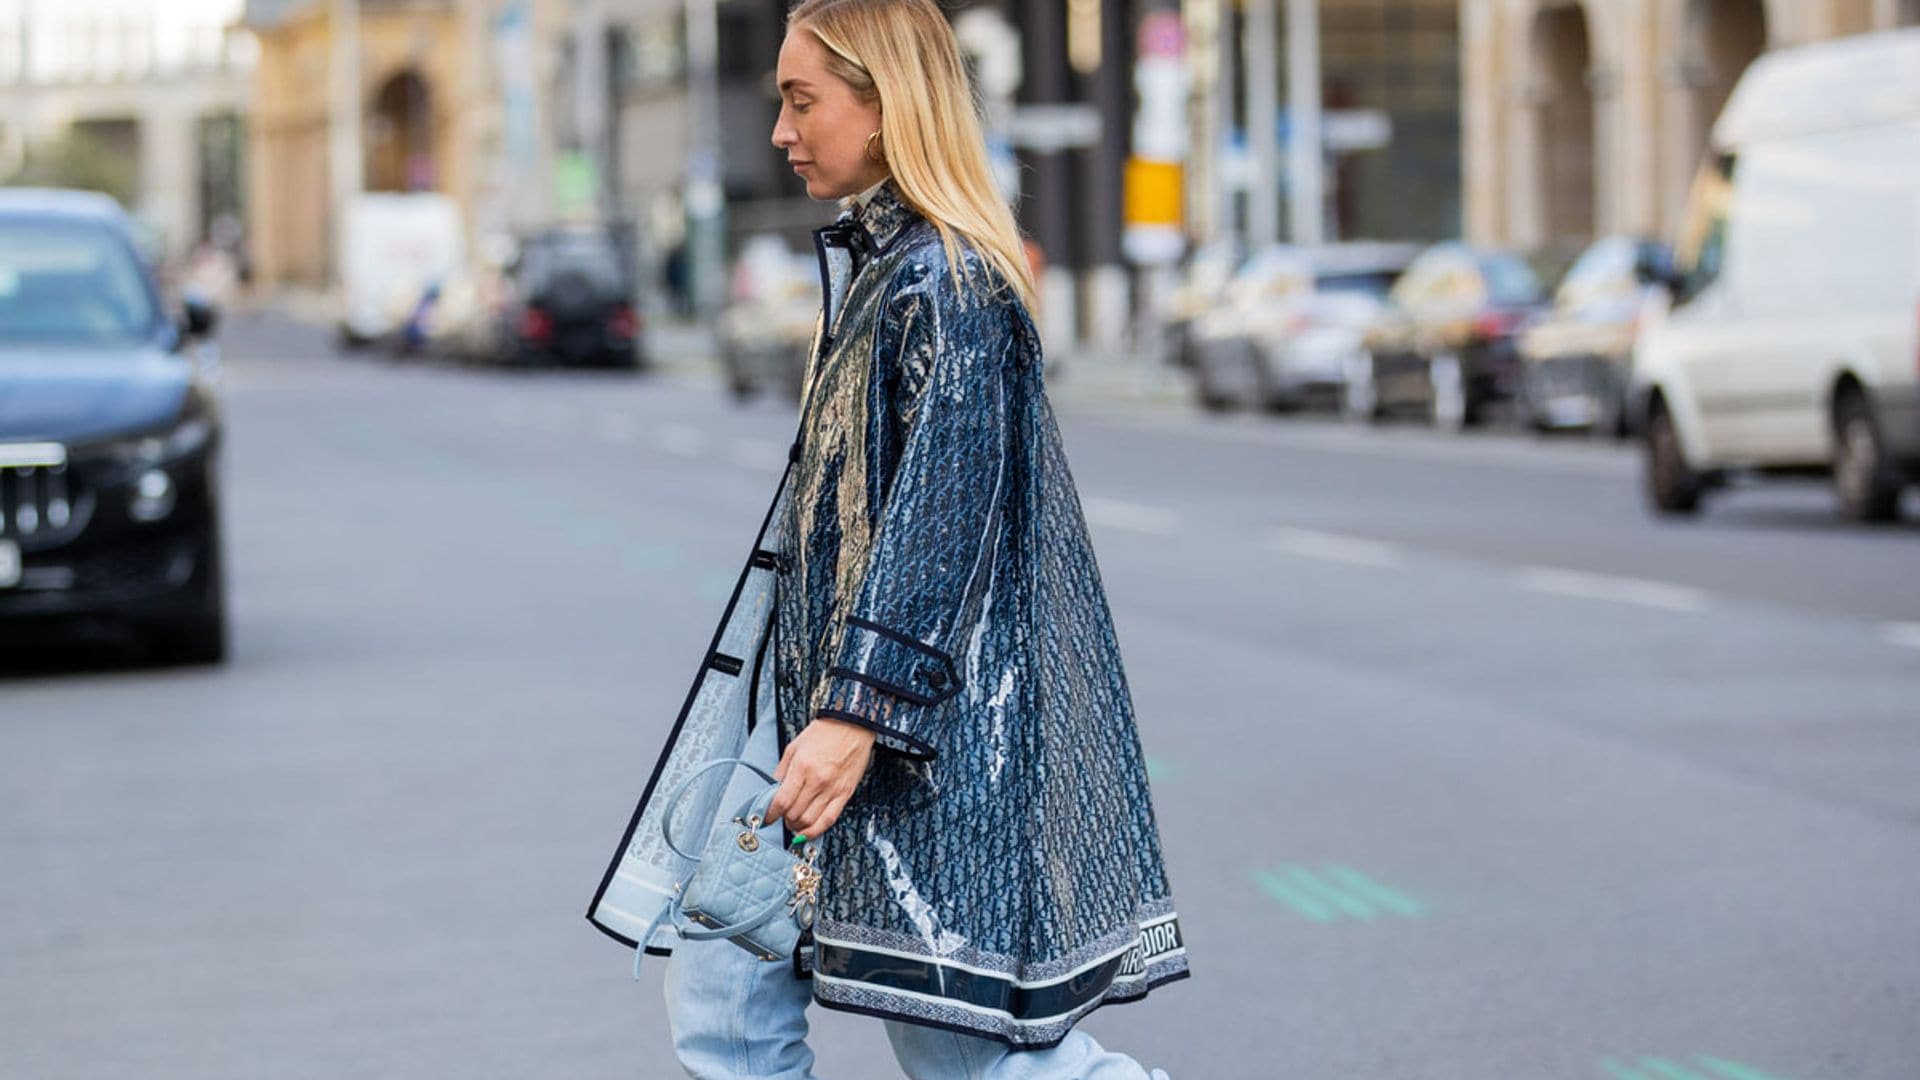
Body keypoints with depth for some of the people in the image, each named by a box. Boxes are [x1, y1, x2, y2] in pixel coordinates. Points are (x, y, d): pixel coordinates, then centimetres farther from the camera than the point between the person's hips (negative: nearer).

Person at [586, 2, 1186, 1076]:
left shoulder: (945, 283, -16)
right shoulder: (872, 263, 14)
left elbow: (941, 514, -23)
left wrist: (858, 709, -28)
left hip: (939, 725, -10)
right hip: (828, 687, 10)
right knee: (720, 990, 7)